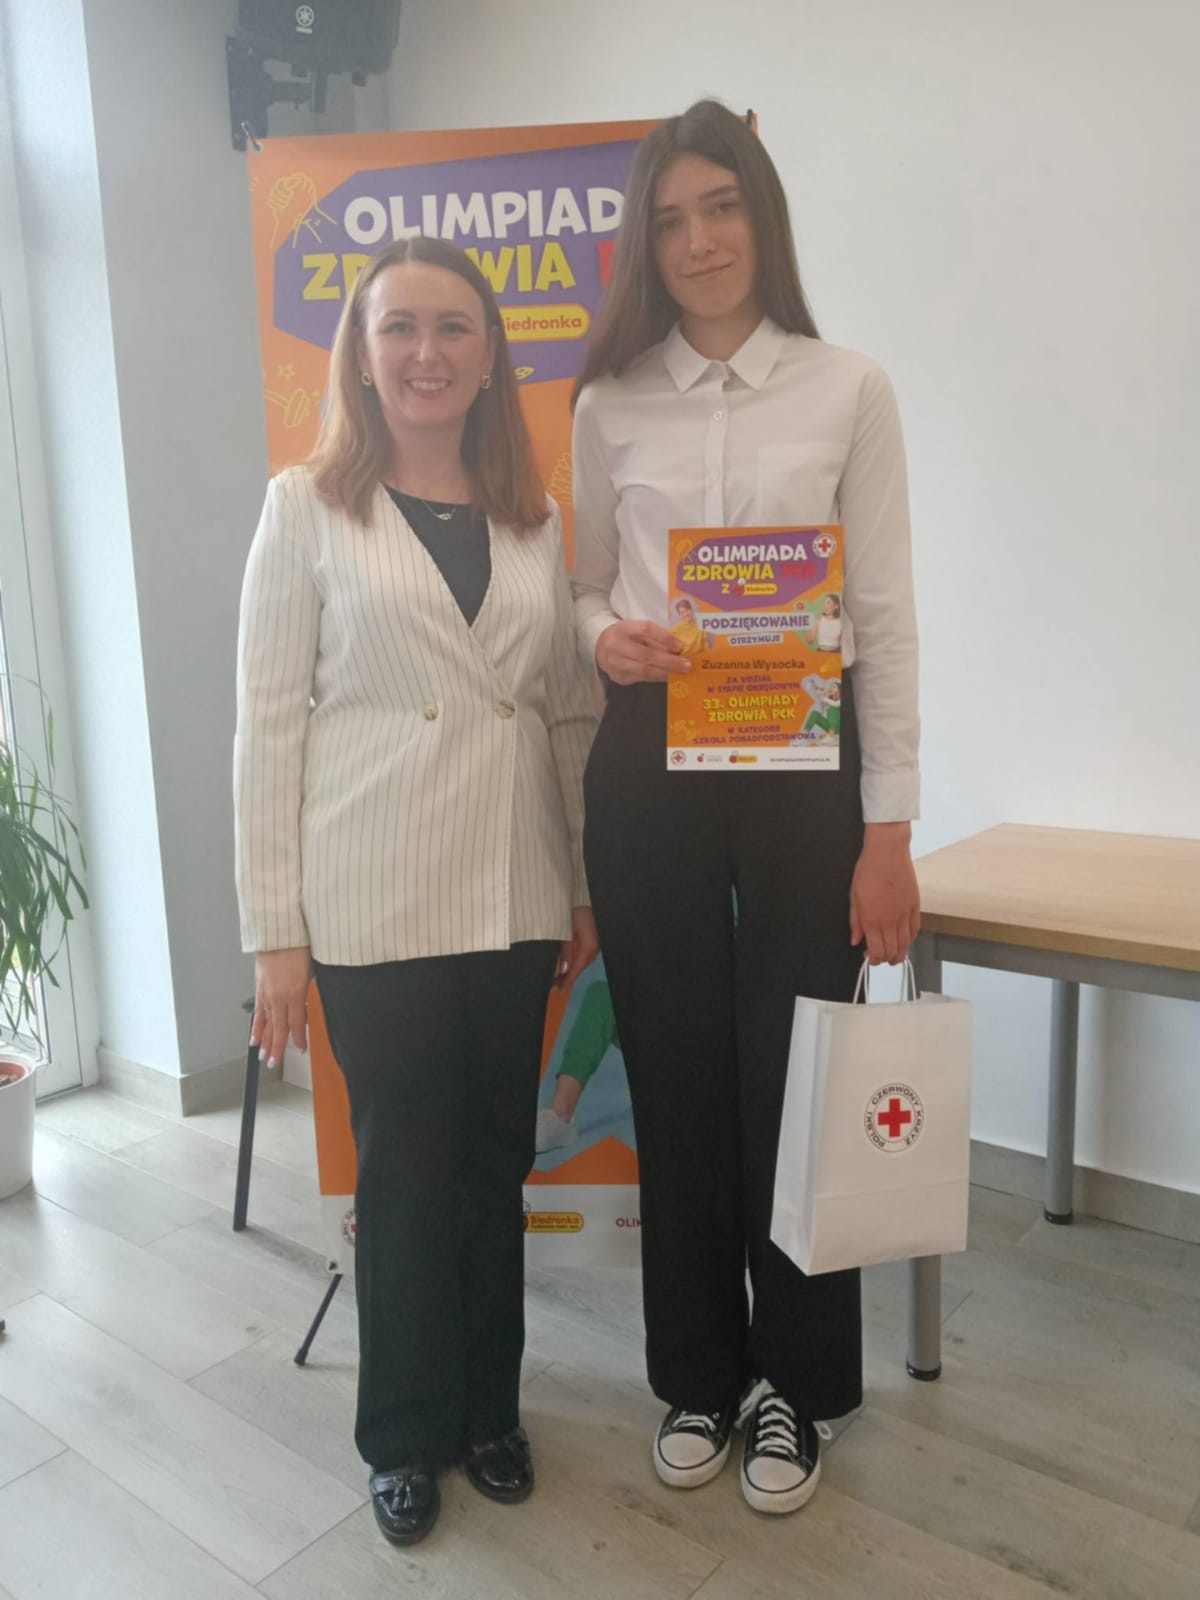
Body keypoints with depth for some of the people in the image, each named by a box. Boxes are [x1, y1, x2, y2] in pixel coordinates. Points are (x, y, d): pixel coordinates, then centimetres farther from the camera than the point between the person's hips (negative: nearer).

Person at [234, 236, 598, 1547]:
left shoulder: (533, 517, 10)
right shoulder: (308, 508, 0)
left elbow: (572, 714, 11)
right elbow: (267, 723, -3)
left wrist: (585, 887, 8)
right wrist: (275, 932, -7)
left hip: (516, 898, 3)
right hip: (375, 904, -3)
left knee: (496, 1159, 13)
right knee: (406, 1168, 8)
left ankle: (487, 1406, 36)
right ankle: (407, 1433, 32)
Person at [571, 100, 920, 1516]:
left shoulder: (847, 391, 1)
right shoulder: (610, 404, 7)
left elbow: (885, 617, -2)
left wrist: (888, 829, -7)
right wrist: (606, 638, -12)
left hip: (802, 762, -1)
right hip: (648, 765, 2)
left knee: (793, 1078, 4)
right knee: (675, 1075, 9)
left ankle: (792, 1386, 29)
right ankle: (697, 1373, 32)